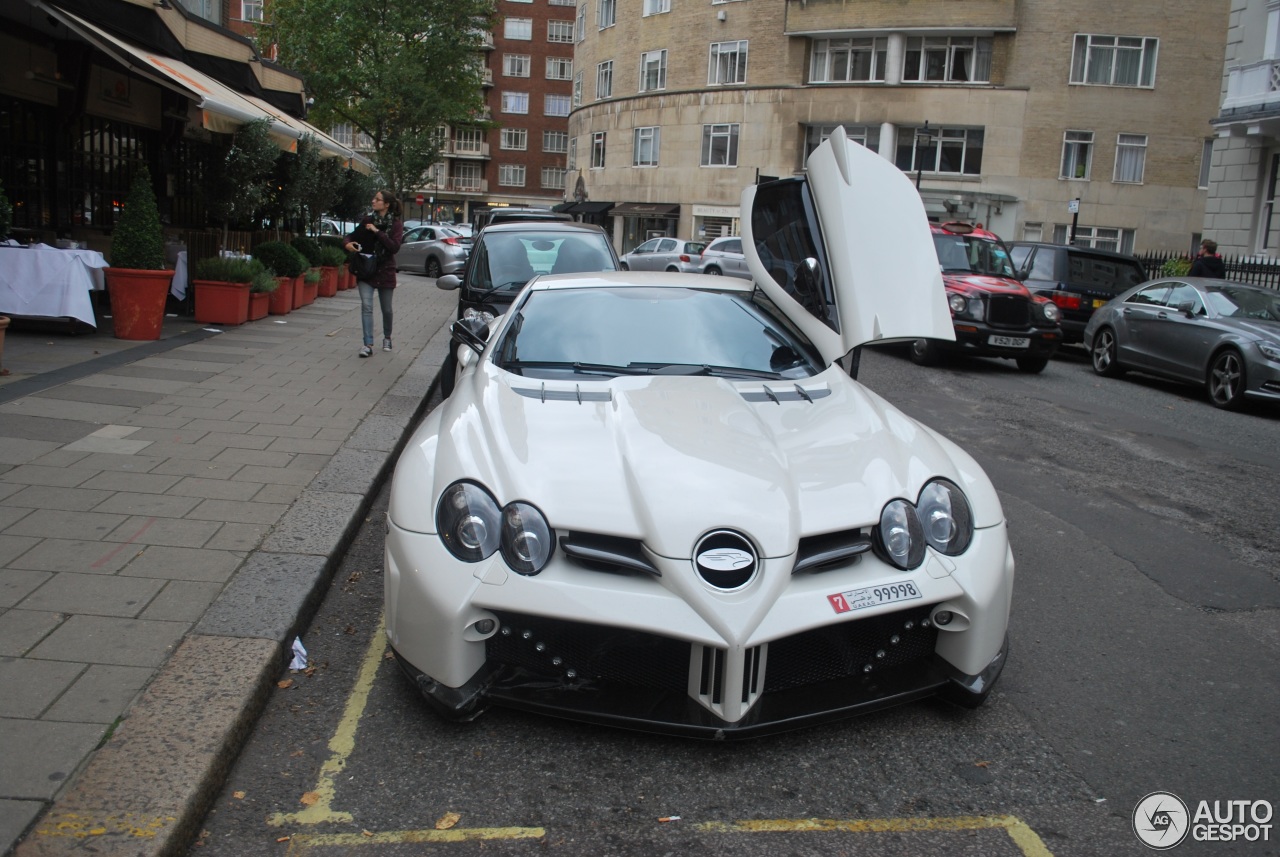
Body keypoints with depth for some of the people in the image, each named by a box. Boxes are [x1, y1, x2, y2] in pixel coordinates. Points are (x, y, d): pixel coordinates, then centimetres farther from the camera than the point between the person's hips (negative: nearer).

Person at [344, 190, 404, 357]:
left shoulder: (396, 224, -5)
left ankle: (387, 338, 37)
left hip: (385, 271, -1)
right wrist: (348, 243, -7)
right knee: (366, 306, -11)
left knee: (386, 309, 12)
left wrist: (377, 232, -21)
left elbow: (395, 247, -18)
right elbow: (353, 236, 15)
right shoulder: (368, 221, 3)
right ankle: (368, 345, -13)